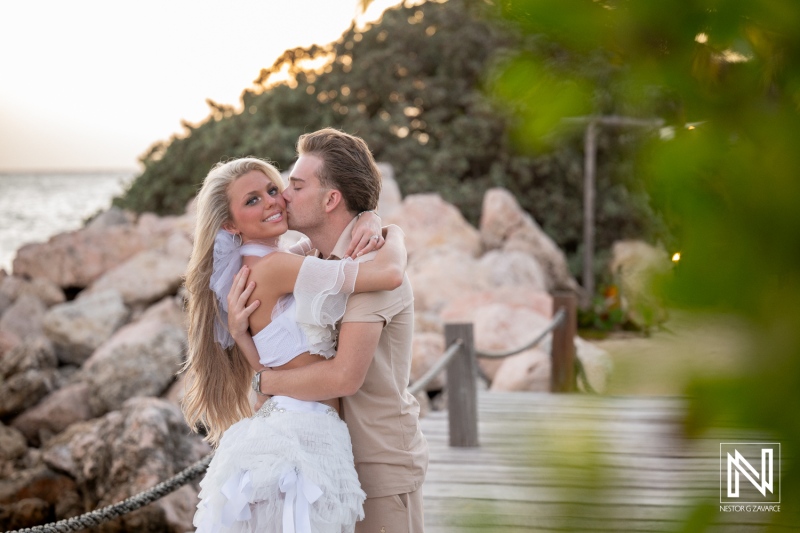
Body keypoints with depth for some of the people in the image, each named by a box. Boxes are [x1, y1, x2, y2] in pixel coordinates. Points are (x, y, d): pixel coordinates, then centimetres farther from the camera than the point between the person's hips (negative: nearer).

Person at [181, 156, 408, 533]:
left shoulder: (250, 271, 13)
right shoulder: (274, 267, -15)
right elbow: (390, 275, -20)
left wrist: (365, 228, 4)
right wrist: (394, 232, 2)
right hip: (307, 433, -10)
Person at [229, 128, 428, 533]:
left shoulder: (370, 264, -19)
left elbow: (345, 376, -28)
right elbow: (281, 363, 3)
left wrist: (266, 381, -15)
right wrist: (240, 332, -17)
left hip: (382, 465, -8)